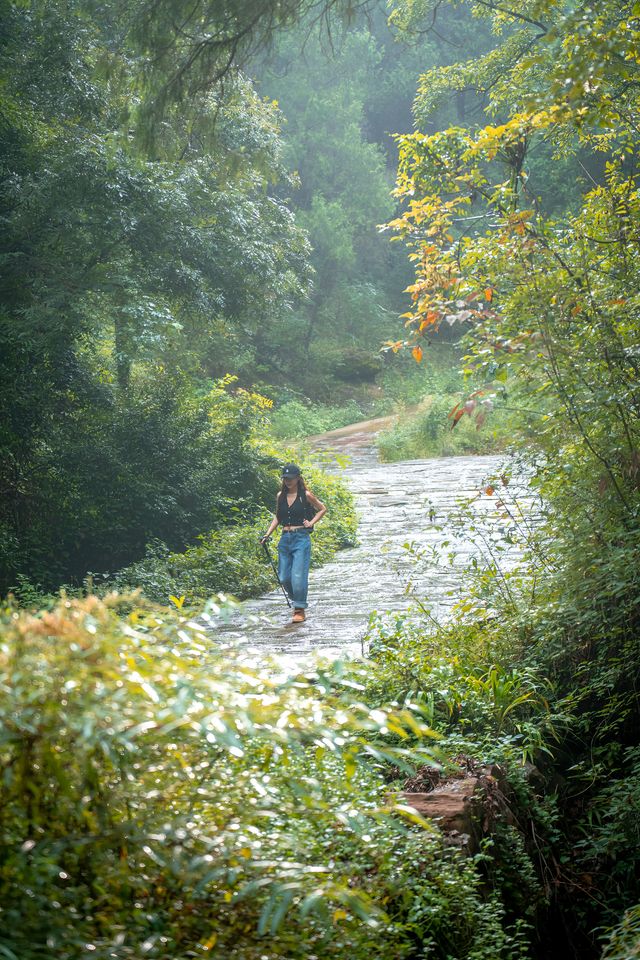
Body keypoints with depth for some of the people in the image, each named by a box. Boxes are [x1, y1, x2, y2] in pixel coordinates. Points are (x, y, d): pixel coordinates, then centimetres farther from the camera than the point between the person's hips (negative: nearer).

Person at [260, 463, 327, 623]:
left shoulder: (305, 495, -3)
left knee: (298, 576, -11)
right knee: (283, 578, 4)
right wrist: (267, 534, 9)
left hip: (301, 538, -5)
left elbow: (322, 509, 10)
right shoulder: (280, 496, 9)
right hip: (285, 539, 5)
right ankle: (297, 601, 27)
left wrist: (311, 523, -3)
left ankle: (300, 610, -1)